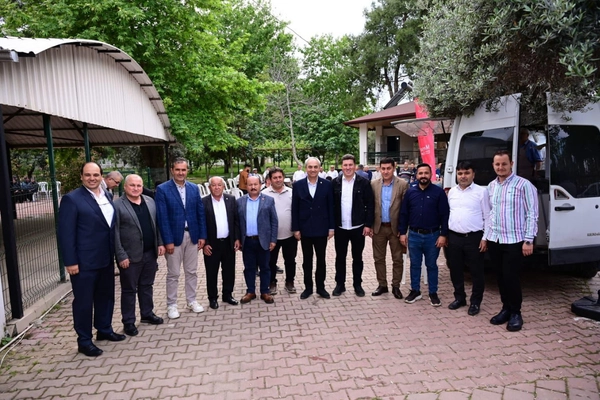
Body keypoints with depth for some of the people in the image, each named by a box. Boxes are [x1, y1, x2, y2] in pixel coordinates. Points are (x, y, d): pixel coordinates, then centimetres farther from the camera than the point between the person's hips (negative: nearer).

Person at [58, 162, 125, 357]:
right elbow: (65, 232, -14)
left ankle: (104, 330, 35)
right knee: (84, 301, 5)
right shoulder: (71, 199, -11)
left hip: (106, 258, 7)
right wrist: (70, 261, -17)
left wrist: (114, 252, 11)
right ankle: (84, 341, 19)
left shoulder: (107, 196, 9)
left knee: (106, 296, 18)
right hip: (84, 261, -7)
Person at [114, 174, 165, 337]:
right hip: (130, 256, -5)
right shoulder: (117, 205, -10)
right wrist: (121, 256, -15)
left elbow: (157, 224, 13)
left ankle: (147, 314, 33)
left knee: (147, 286, 18)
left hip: (150, 253, 5)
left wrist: (160, 243, 6)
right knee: (129, 289, 7)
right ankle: (128, 322, 19)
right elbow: (115, 233, -12)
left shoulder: (150, 201, 8)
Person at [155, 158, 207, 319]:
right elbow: (162, 217, -11)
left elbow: (201, 213, 7)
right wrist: (168, 241, -14)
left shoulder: (194, 188, 5)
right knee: (173, 274, 7)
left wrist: (202, 235, 2)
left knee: (192, 272, 13)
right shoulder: (162, 189, -7)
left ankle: (191, 301, 27)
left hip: (192, 236, 4)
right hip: (174, 237, -4)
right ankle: (171, 305, 19)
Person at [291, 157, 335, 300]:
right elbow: (295, 209, 0)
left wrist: (331, 227, -3)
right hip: (305, 229, 0)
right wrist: (295, 228, -4)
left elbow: (331, 207, 0)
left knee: (321, 259, 10)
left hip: (321, 228, 0)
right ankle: (308, 287, 22)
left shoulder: (327, 184, -1)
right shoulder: (298, 185, -1)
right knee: (307, 260, 11)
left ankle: (320, 287, 23)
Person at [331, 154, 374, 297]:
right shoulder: (335, 182, 1)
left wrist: (368, 224, -8)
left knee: (357, 257, 11)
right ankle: (340, 284, 24)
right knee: (340, 257, 11)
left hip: (358, 227, -1)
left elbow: (369, 205, -3)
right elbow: (331, 205, 2)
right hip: (340, 227, 1)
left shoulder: (364, 182, -4)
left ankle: (357, 284, 25)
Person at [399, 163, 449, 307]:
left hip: (433, 235, -2)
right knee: (415, 265, 12)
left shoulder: (439, 192, -4)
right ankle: (415, 291, 25)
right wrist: (402, 232, 1)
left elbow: (445, 215, -5)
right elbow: (403, 213, 6)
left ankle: (433, 293, 23)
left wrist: (443, 235, -10)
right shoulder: (410, 192, 4)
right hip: (414, 235, 2)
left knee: (431, 265, 10)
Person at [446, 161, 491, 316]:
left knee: (476, 272, 6)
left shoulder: (481, 191, -4)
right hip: (453, 237, 4)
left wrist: (485, 238, -8)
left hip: (474, 238, -4)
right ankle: (459, 298, 29)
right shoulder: (452, 192, 9)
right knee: (455, 270, 13)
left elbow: (487, 217, -4)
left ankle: (475, 302, 20)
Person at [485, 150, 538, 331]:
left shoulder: (524, 185, -8)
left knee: (511, 278, -1)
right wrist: (486, 236, 12)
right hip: (494, 240, 5)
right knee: (501, 277, 13)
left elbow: (532, 214, -9)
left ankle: (515, 313, 17)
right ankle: (506, 309, 27)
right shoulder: (491, 186, 10)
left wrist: (528, 240, -13)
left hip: (514, 241, -5)